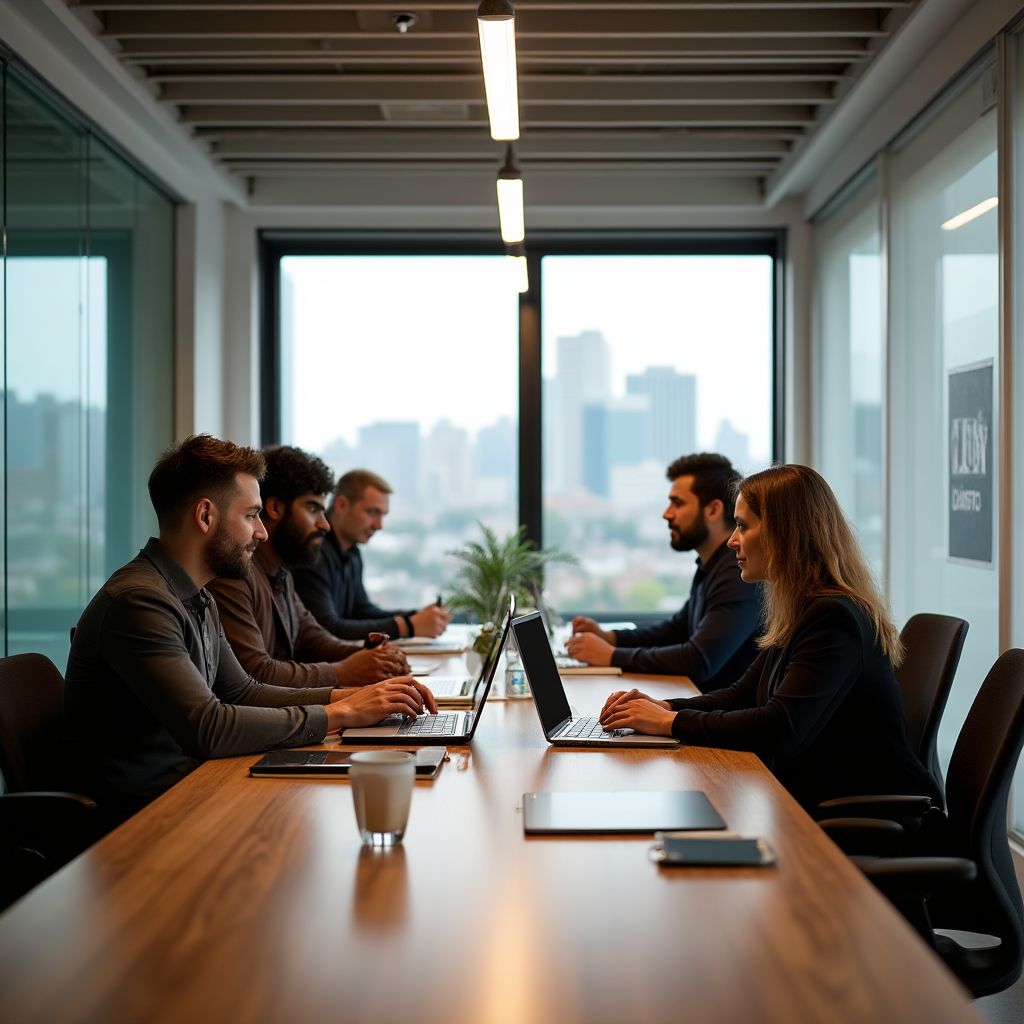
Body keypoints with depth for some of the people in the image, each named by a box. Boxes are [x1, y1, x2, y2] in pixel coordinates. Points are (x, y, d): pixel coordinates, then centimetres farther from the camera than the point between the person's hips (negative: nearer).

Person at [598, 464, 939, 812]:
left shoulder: (833, 620, -21)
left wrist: (671, 723, -20)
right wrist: (663, 707, 0)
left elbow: (779, 729, -28)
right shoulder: (799, 613, 10)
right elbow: (745, 695, 17)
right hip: (814, 800, 8)